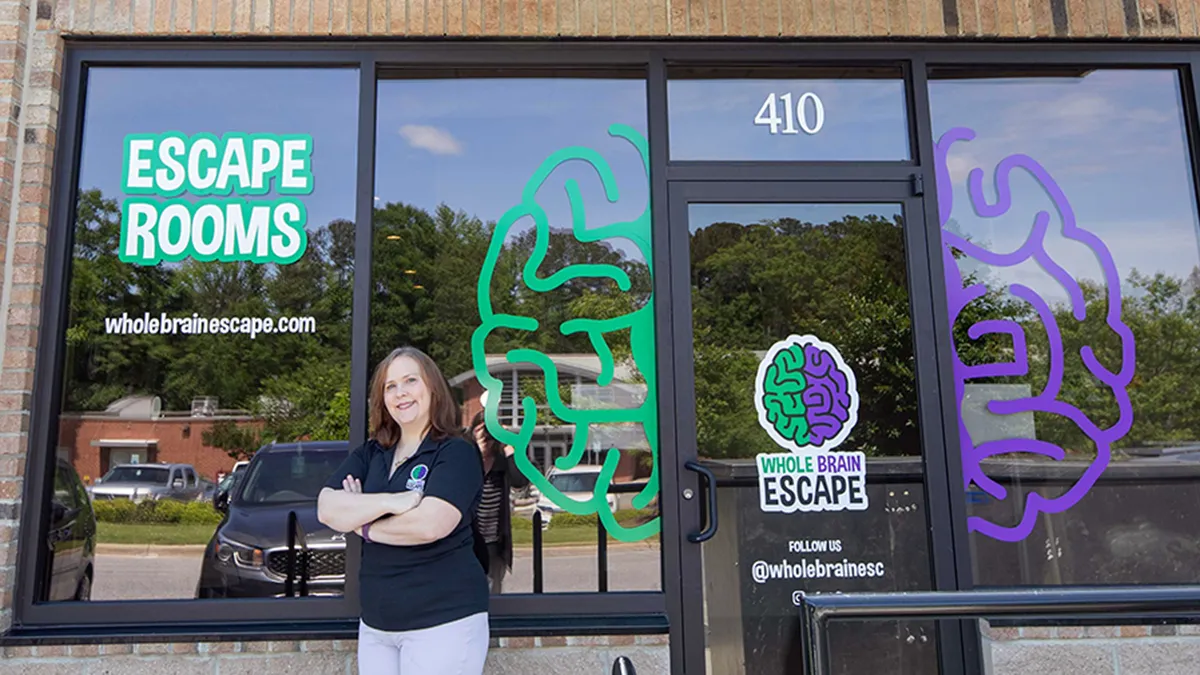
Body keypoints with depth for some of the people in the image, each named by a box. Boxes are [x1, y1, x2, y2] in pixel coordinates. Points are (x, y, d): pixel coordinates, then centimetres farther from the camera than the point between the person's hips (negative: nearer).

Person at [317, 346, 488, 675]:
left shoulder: (456, 452, -9)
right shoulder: (369, 454, 10)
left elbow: (430, 524, -23)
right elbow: (327, 509, -3)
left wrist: (362, 524, -8)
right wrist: (388, 502, -19)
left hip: (443, 620, -6)